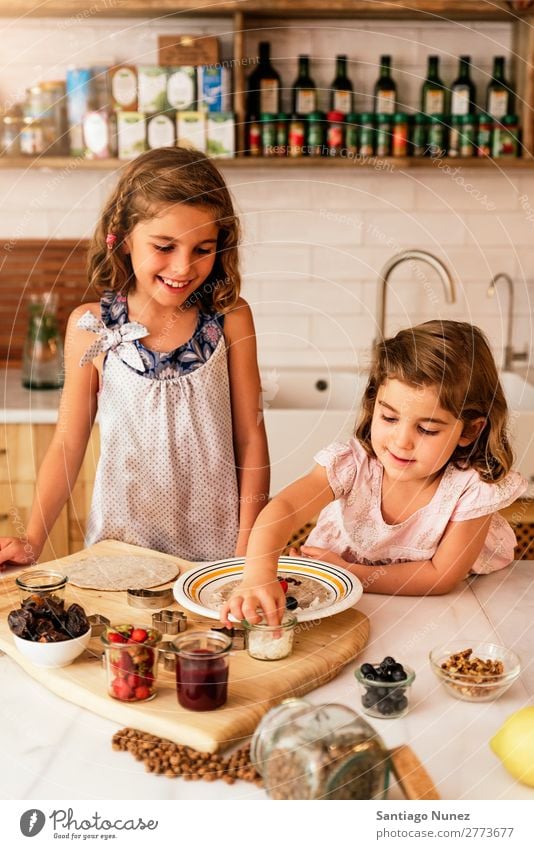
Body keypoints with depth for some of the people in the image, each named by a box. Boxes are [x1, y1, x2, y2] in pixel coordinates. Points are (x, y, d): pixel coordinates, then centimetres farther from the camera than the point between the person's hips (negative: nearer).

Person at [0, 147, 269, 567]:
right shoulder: (91, 327, -5)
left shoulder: (230, 319, -5)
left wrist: (249, 547, -5)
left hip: (215, 549, 0)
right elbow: (69, 443, 2)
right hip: (120, 544, 1)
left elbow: (250, 440, -1)